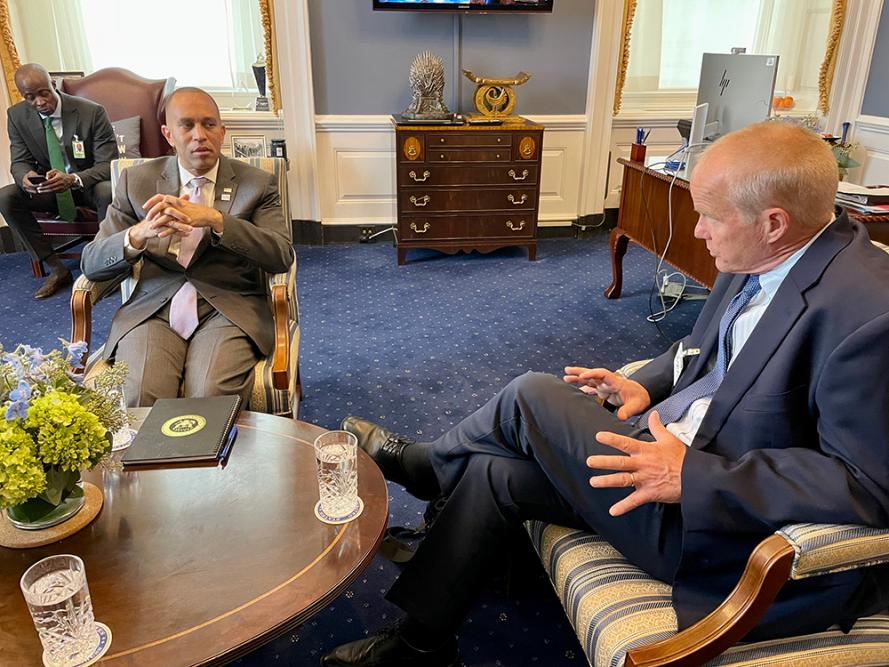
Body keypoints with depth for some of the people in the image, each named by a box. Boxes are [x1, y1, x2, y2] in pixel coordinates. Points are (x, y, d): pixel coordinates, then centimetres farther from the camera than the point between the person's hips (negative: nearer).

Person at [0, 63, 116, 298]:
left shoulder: (92, 112, -18)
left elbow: (108, 164, -20)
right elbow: (20, 161, -2)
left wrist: (73, 179, -40)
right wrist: (25, 176, -30)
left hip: (90, 184, -4)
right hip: (49, 185, 4)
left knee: (108, 193, -38)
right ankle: (56, 268, -11)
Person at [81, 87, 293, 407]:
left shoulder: (258, 183, 8)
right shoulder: (137, 180, 12)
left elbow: (282, 256, -7)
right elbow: (91, 264, 6)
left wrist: (215, 219, -21)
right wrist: (138, 234, -17)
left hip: (230, 310, -1)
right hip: (152, 310, 2)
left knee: (211, 397, -30)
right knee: (137, 398, -26)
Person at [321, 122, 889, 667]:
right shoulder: (757, 262, 2)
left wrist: (693, 477, -29)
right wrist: (648, 385, -2)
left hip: (721, 520, -8)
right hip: (674, 443, 8)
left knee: (530, 397, -12)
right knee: (496, 472, -1)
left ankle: (419, 464, 20)